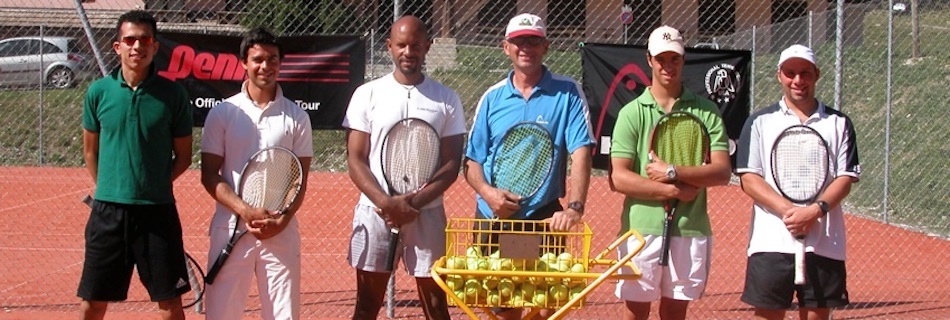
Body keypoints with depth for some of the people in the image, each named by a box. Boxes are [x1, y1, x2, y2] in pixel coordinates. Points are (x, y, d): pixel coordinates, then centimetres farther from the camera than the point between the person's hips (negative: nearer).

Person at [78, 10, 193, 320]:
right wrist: (107, 190, 9)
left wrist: (155, 185, -1)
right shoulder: (99, 92, 2)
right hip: (108, 210, 1)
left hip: (158, 212, -1)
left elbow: (183, 157, 5)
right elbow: (90, 151, 14)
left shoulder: (173, 94, -2)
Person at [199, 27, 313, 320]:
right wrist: (246, 211, -12)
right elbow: (209, 176, 1)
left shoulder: (296, 117, 6)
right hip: (231, 227, -1)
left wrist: (282, 221, -10)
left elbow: (301, 180, 5)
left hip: (282, 230, 1)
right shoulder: (222, 114, 3)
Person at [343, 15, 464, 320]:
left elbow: (451, 165, 1)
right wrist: (387, 203, -15)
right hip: (374, 212, 0)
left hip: (427, 214, 0)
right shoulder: (368, 94, 3)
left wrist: (414, 203, -13)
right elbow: (356, 161, 0)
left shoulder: (447, 99, 4)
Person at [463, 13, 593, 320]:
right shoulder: (492, 98, 8)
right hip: (493, 219, 3)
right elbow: (472, 160, 11)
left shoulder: (567, 93, -2)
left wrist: (574, 207, -24)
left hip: (544, 218, -3)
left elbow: (581, 153, -11)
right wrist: (487, 192, -10)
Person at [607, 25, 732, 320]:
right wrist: (675, 191, -11)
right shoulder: (632, 113, 1)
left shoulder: (706, 111, 5)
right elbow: (618, 178, -7)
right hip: (642, 227, -1)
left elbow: (722, 172, -4)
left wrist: (673, 173, -14)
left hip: (691, 230, 1)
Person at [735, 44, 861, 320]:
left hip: (824, 244, 1)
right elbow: (749, 179, 0)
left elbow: (845, 178, 2)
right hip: (771, 242, -1)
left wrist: (815, 210, -16)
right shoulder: (760, 122, 8)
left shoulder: (838, 123, 10)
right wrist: (788, 210, -16)